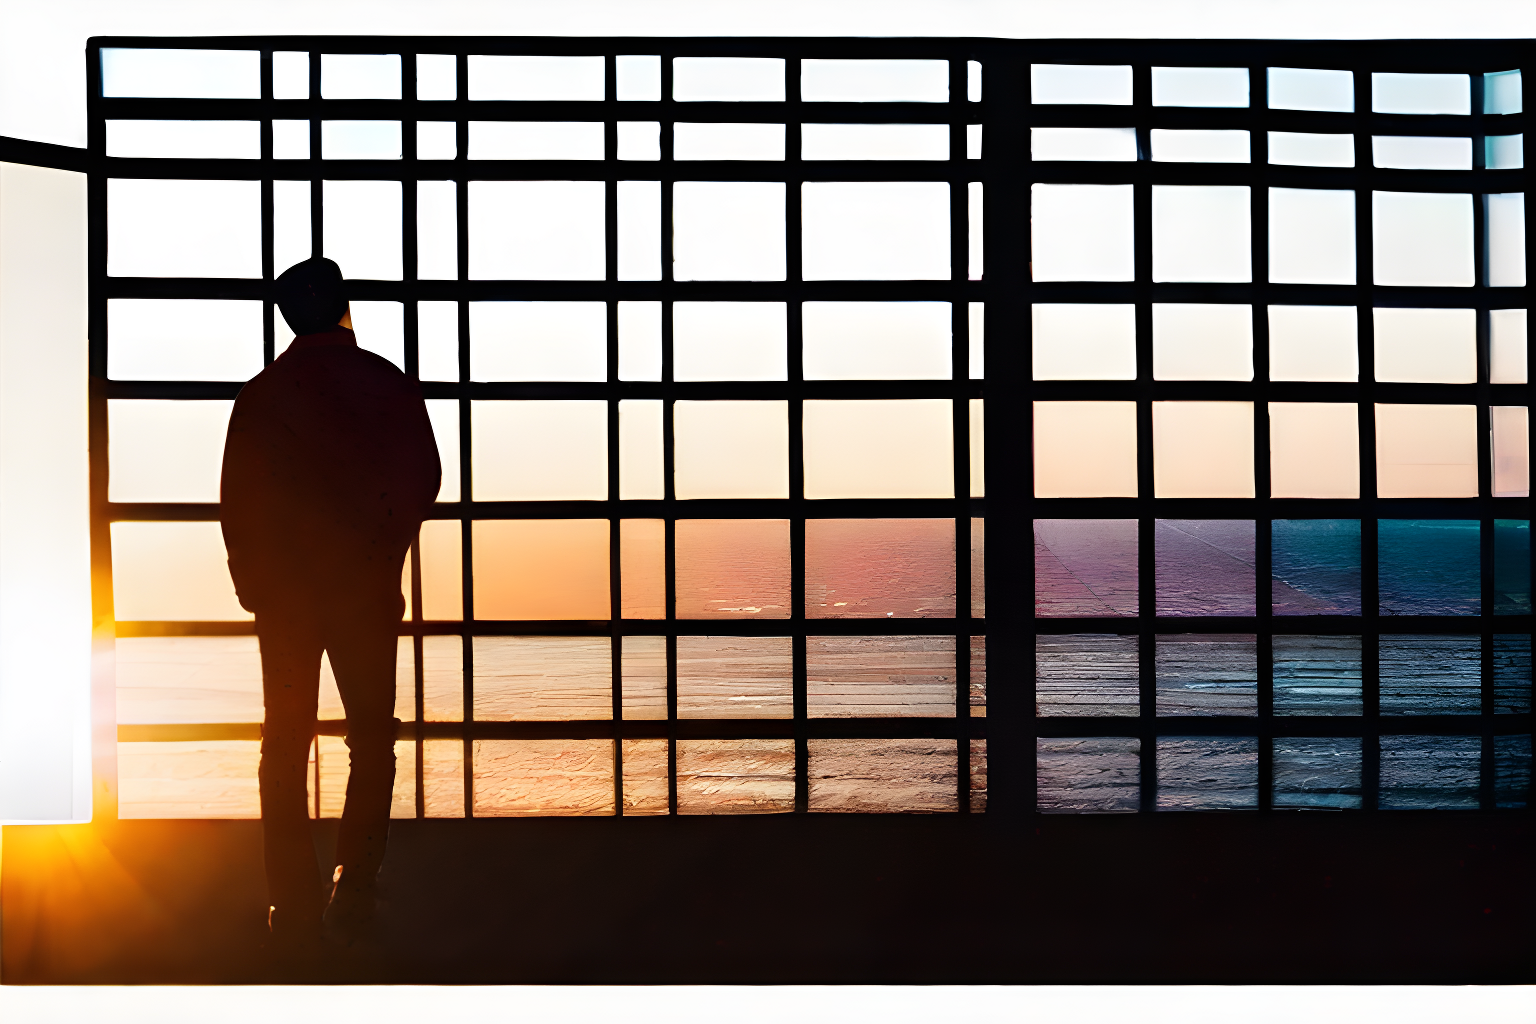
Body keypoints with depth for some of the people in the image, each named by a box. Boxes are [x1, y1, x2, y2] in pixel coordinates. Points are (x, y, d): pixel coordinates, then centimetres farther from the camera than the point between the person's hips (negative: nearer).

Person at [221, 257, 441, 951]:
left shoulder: (262, 392, 3)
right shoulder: (387, 383, 0)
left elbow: (237, 498, 2)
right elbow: (423, 480, 1)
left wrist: (251, 581, 11)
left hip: (283, 588, 1)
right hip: (367, 588, -1)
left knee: (285, 744, 7)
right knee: (371, 741, 8)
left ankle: (293, 910, 5)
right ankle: (353, 895, 3)